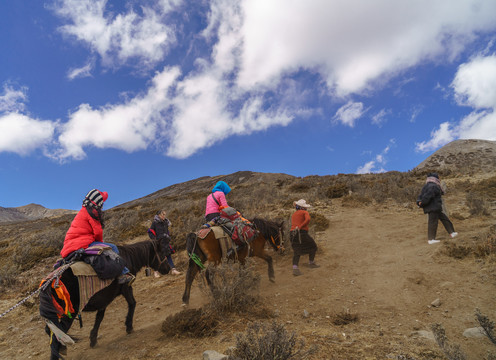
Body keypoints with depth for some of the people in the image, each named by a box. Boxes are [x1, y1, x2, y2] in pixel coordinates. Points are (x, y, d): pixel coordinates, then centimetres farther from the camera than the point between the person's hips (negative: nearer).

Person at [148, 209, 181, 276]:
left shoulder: (165, 222, 11)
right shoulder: (155, 222, -4)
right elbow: (150, 232, -2)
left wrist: (168, 237, 12)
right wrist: (154, 239, -11)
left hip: (165, 242, 5)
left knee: (168, 255, 2)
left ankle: (173, 269, 1)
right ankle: (156, 271, 14)